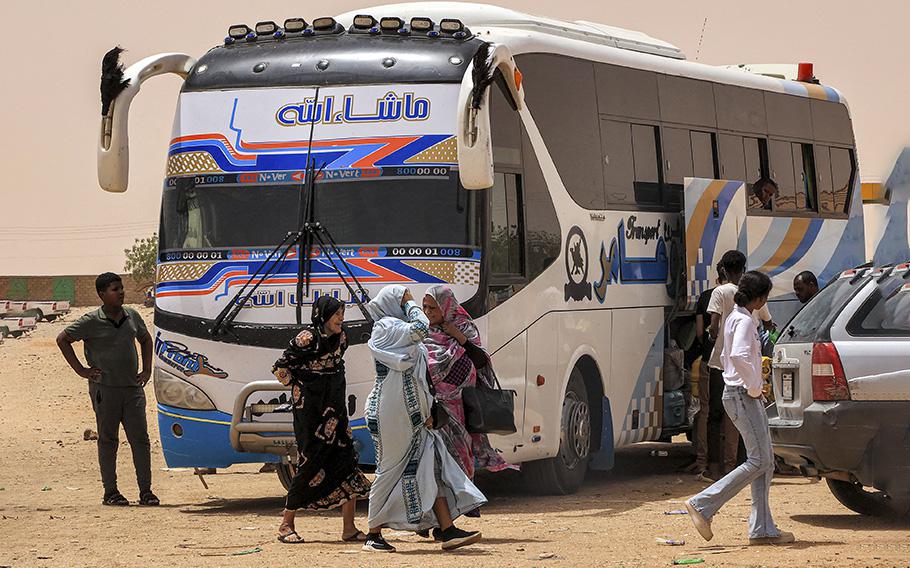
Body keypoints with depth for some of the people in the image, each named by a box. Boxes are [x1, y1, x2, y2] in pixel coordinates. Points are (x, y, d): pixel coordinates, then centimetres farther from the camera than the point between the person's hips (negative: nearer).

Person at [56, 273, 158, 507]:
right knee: (108, 440, 2)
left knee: (140, 439, 0)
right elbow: (62, 339, -1)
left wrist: (147, 370, 15)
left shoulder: (132, 317, 7)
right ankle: (110, 492, 8)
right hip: (105, 389, -4)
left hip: (133, 388, 4)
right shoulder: (92, 322, -7)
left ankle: (146, 491, 4)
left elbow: (146, 340, 26)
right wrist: (81, 370, -3)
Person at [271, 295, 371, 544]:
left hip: (334, 411, 7)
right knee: (310, 464, -4)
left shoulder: (340, 338, 8)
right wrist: (299, 389, -4)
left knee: (347, 461, -2)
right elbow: (280, 368, -11)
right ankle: (286, 525, 10)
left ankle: (349, 529, -1)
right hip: (310, 411, -7)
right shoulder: (307, 338, -14)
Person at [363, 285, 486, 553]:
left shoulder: (398, 329, 19)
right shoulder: (386, 328, -9)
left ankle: (448, 531, -3)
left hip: (412, 417, 9)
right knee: (390, 471, -1)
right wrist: (410, 304, -7)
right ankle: (374, 535, 9)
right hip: (390, 416, -9)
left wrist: (426, 412, 14)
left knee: (432, 468, 1)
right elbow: (420, 328, -26)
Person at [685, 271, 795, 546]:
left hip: (744, 396, 10)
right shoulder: (744, 321, -15)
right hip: (742, 396, -10)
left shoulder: (734, 318, 16)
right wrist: (754, 387, -20)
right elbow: (738, 356, -31)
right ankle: (702, 505, -9)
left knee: (765, 462, 8)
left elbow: (726, 356, 26)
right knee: (759, 461, -10)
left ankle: (763, 529, 7)